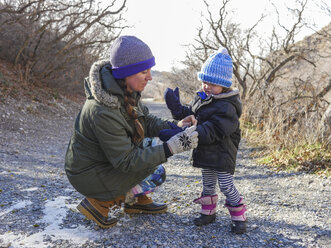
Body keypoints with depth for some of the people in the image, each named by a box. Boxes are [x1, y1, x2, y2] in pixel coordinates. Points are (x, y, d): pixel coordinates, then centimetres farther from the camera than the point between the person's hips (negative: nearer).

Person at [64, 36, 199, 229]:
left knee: (151, 145, 8)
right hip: (88, 175, -8)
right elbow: (125, 161, -29)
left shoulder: (126, 90, -8)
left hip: (108, 159, 9)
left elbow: (147, 121, 3)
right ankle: (100, 203, 0)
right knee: (156, 174, -10)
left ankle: (136, 201, 18)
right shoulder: (102, 111, -35)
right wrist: (171, 148, -33)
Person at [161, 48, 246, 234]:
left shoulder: (226, 107, -22)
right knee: (208, 184, 18)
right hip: (205, 154, 8)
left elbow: (211, 131, -31)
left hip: (222, 155, -7)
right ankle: (209, 212, 34)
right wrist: (177, 108, -7)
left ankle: (239, 216, 19)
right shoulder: (201, 100, 6)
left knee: (226, 186, 0)